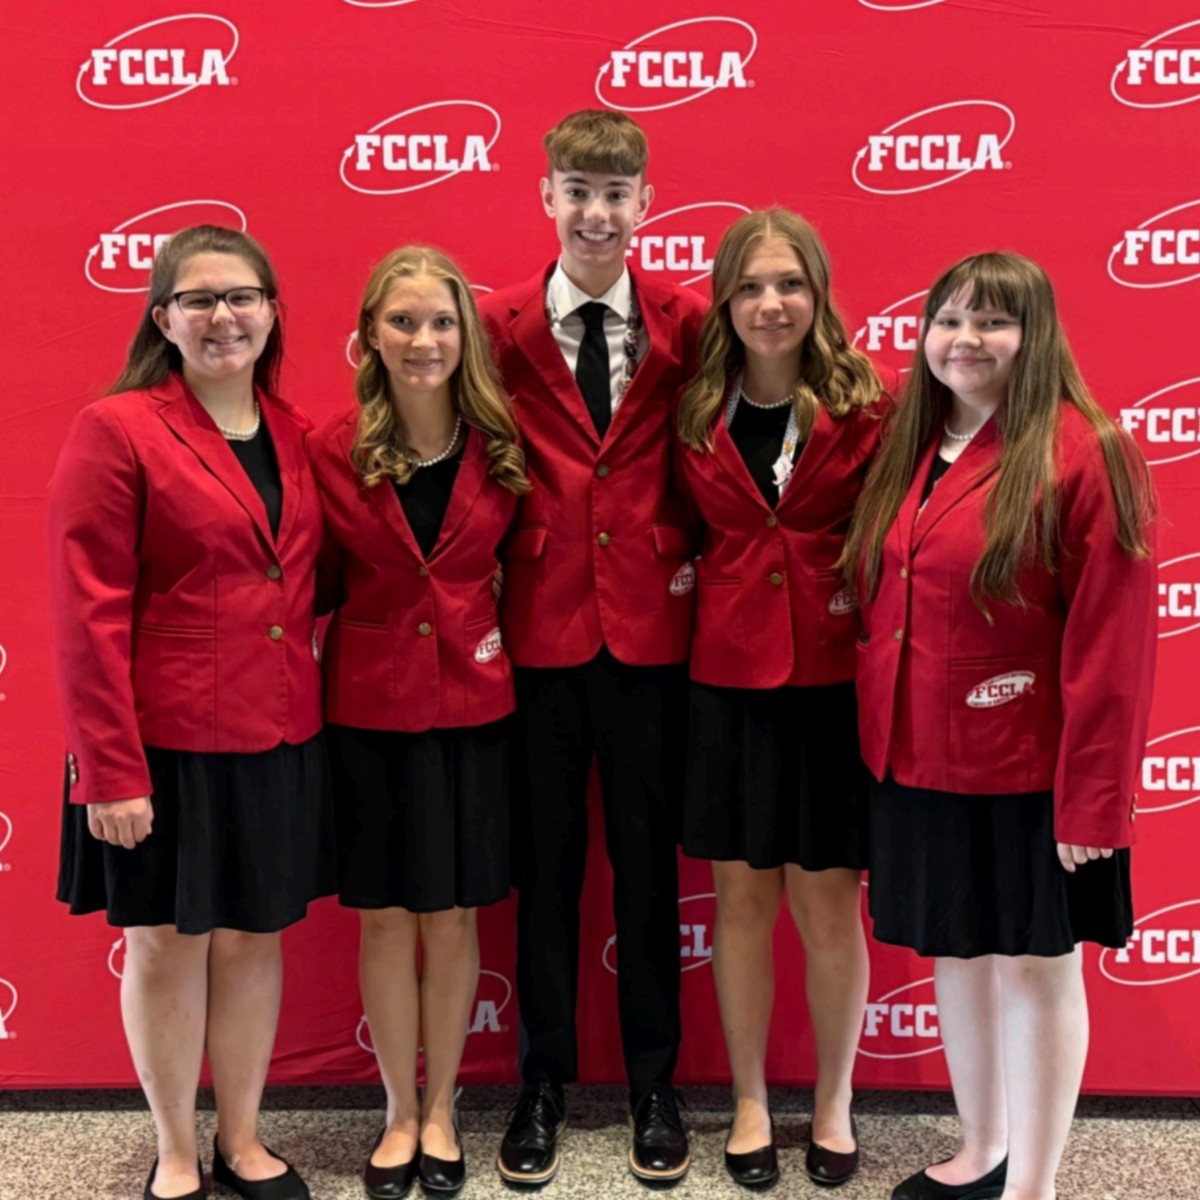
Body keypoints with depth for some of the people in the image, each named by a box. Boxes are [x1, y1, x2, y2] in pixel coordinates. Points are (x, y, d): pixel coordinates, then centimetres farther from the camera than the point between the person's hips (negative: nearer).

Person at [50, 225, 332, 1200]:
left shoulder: (297, 436, 7)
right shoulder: (115, 431, -9)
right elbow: (89, 617, -12)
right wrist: (110, 769, -15)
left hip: (280, 741, 5)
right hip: (167, 743, -4)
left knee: (256, 937, 14)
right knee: (168, 941, 10)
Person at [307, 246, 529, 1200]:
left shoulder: (501, 447, -2)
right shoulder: (333, 451, -6)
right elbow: (318, 584, 1)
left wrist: (497, 628, -3)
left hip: (472, 703, 1)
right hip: (370, 707, -1)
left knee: (454, 916, 10)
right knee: (387, 918, 9)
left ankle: (440, 1111, 28)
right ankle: (400, 1114, 27)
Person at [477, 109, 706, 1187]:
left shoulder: (686, 323, 1)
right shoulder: (499, 324, 0)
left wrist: (696, 551, -1)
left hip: (649, 625, 0)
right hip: (539, 626, 0)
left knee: (648, 862, 10)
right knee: (545, 864, 10)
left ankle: (654, 1083, 27)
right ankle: (545, 1081, 27)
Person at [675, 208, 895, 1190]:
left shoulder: (868, 405, -4)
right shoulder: (696, 414, 2)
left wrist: (869, 599, -9)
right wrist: (694, 577, -3)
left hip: (837, 681, -2)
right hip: (730, 678, 2)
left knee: (828, 904, 7)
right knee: (742, 898, 11)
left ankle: (834, 1103, 28)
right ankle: (750, 1103, 28)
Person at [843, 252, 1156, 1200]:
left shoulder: (1082, 455, -13)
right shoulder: (908, 451, 9)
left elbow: (1111, 645, -16)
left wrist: (1092, 795, -17)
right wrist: (879, 742, 8)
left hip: (1026, 770, -7)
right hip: (917, 761, 7)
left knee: (1036, 965, 7)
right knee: (955, 951, 17)